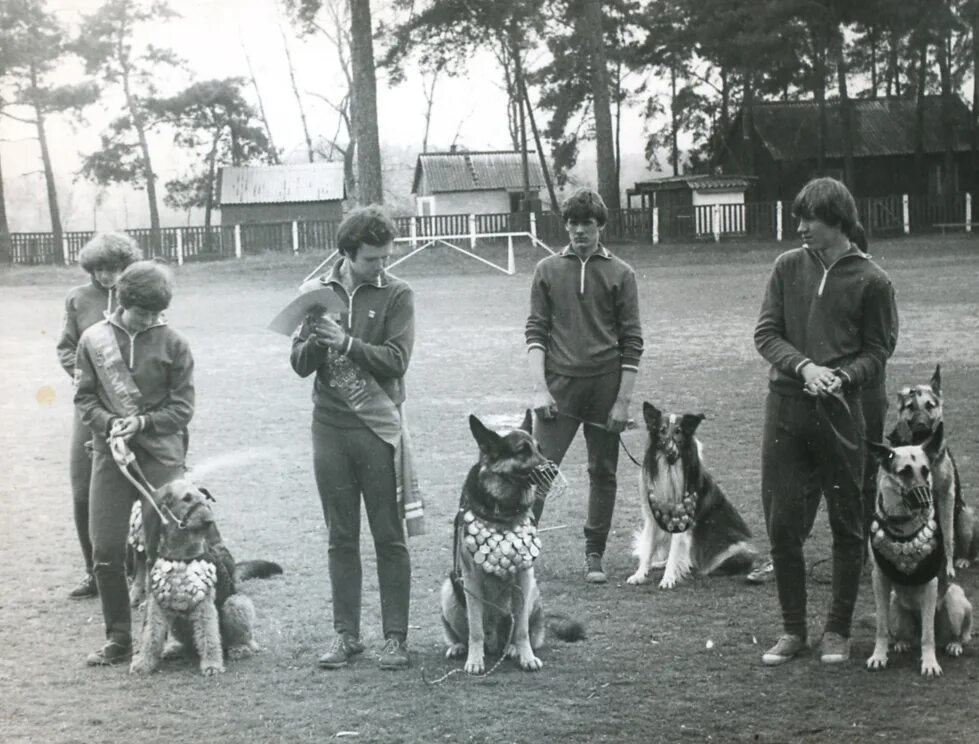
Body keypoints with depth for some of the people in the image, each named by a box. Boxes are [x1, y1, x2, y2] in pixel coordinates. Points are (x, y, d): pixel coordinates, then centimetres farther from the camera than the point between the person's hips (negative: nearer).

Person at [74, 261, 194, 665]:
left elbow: (182, 407, -2)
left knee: (163, 549, 0)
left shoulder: (173, 343, -2)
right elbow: (85, 398, 7)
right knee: (106, 551, 1)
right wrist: (109, 422, -12)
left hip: (161, 456, -2)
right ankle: (118, 639, 13)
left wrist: (143, 423, -16)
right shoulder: (94, 340, 4)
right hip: (109, 454, 2)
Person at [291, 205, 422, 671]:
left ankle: (395, 636, 8)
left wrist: (345, 342, -22)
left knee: (389, 538, 1)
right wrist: (314, 341, -16)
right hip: (329, 428, 3)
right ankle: (345, 634, 17)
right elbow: (300, 364, 5)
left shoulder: (396, 295, -2)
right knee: (341, 539, 9)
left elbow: (396, 360, -11)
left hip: (378, 428, -3)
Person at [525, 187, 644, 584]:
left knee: (603, 473, 6)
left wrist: (623, 400, -4)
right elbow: (535, 331, 4)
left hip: (605, 387, 0)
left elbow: (632, 341, 2)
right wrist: (539, 388, -7)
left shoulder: (620, 274, 4)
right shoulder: (548, 270, 7)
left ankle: (594, 555, 15)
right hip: (559, 385, 0)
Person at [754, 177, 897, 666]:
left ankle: (838, 630, 18)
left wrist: (842, 376, -18)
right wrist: (804, 366, -13)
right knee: (782, 524, 4)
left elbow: (877, 351, 2)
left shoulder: (871, 280, -1)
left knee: (847, 525, 5)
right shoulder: (788, 267, 7)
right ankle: (793, 629, 17)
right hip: (785, 407, 3)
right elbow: (765, 333, 4)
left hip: (840, 412, -2)